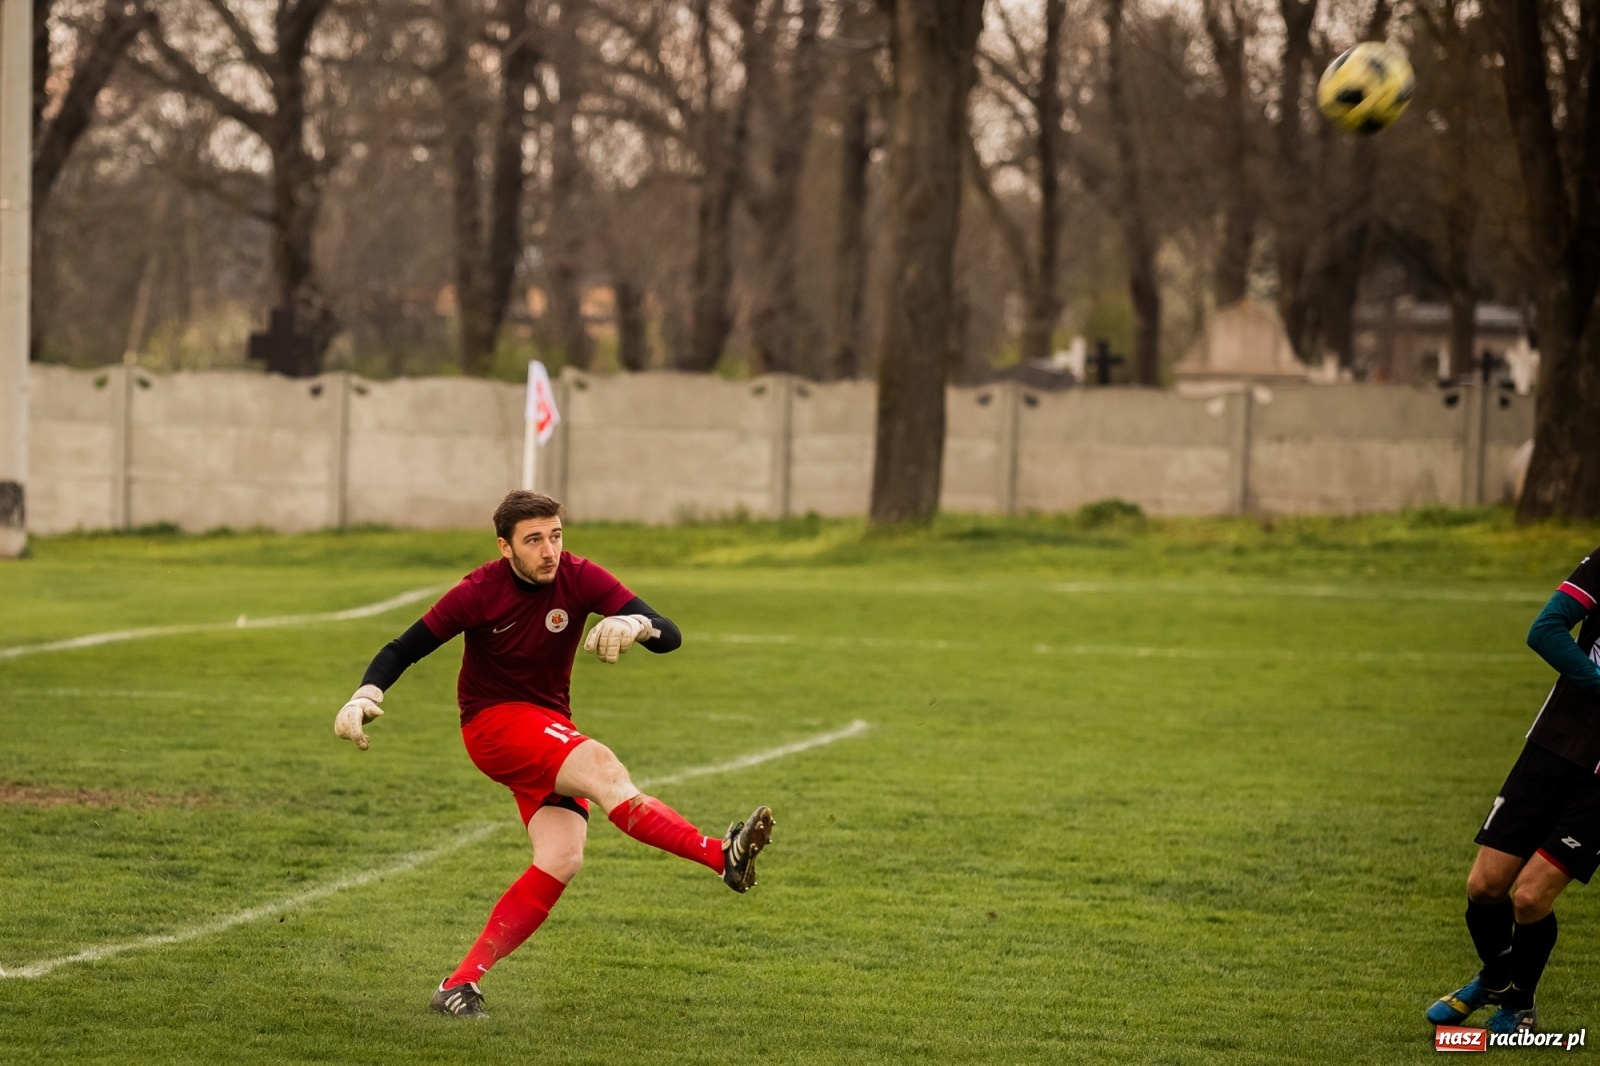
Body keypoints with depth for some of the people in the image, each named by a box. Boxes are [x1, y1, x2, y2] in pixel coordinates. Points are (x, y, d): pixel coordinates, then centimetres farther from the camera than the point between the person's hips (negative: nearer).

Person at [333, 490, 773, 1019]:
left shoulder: (580, 579, -8)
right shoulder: (479, 593, -13)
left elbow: (670, 636, -14)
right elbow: (404, 648, -7)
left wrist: (635, 625, -37)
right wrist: (365, 695, -25)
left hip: (551, 728, 5)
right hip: (494, 723, -5)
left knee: (562, 860, -16)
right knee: (601, 766, -31)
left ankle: (461, 984, -12)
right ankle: (723, 855, -44)